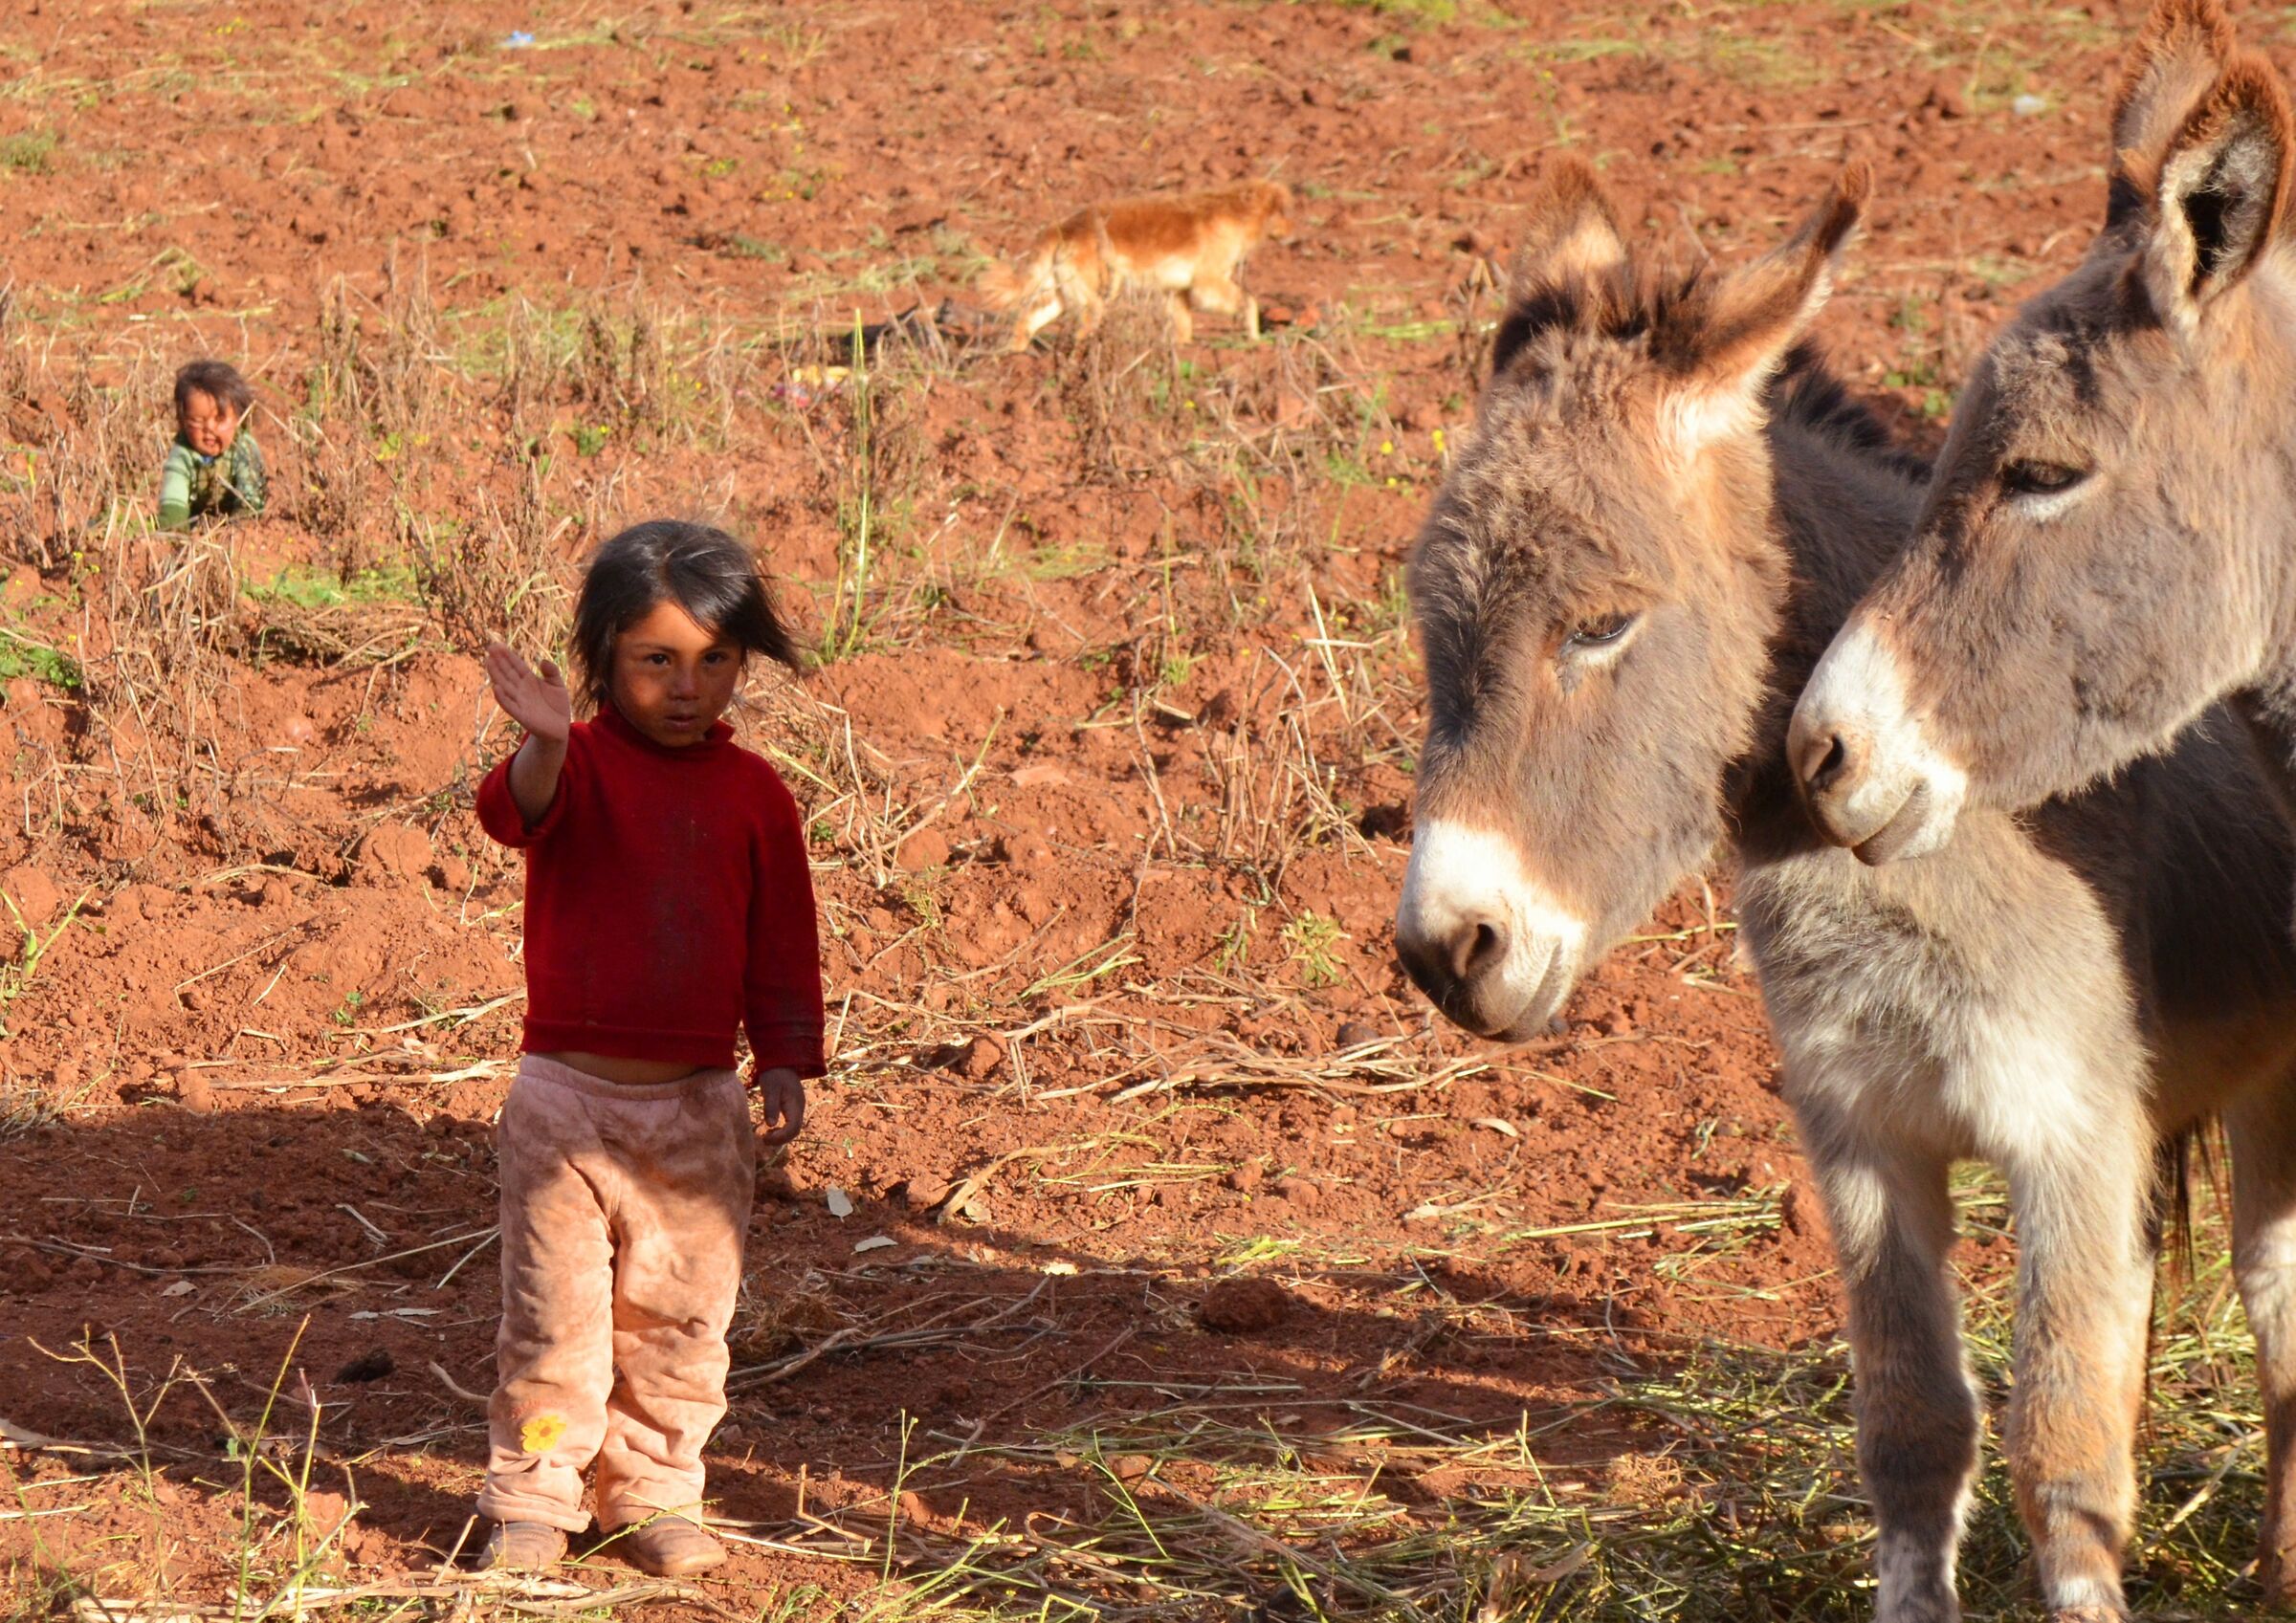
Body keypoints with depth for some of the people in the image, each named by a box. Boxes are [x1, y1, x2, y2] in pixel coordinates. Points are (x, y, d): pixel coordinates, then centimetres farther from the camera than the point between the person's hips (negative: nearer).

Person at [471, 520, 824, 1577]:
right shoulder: (581, 765, -5)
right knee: (551, 1312, 1)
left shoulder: (753, 793, 4)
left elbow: (783, 940, 10)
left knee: (680, 1317, 9)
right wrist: (544, 745, -49)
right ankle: (529, 1498, 14)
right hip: (568, 1097, -3)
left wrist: (785, 1062, 4)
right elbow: (516, 812, -29)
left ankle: (654, 1496, 23)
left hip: (700, 1105, 3)